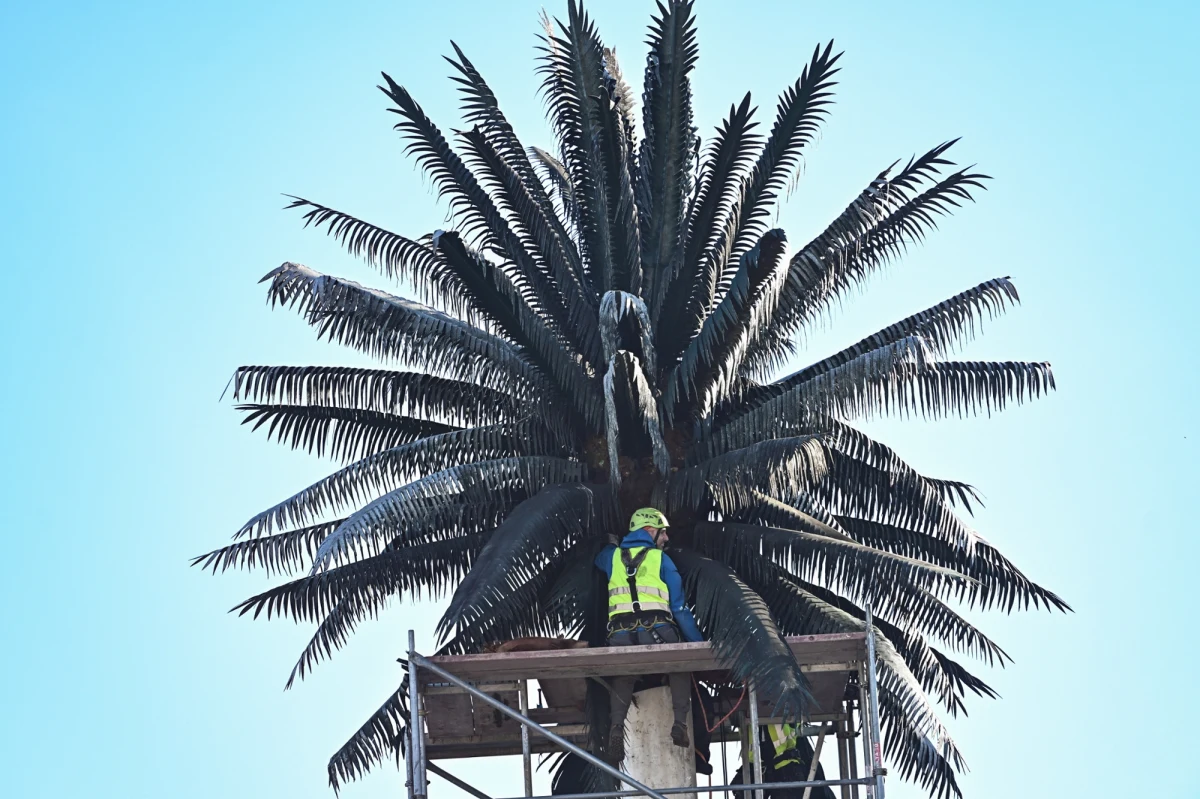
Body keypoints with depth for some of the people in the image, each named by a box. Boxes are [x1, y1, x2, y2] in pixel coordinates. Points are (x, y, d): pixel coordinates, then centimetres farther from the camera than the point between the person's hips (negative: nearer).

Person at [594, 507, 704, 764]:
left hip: (620, 631, 2)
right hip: (656, 628, -2)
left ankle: (617, 726, -10)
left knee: (622, 678, 16)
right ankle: (680, 722, -5)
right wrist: (699, 643, 11)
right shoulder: (661, 559, 12)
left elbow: (599, 559, 50)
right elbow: (679, 607, 8)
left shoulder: (613, 556, 21)